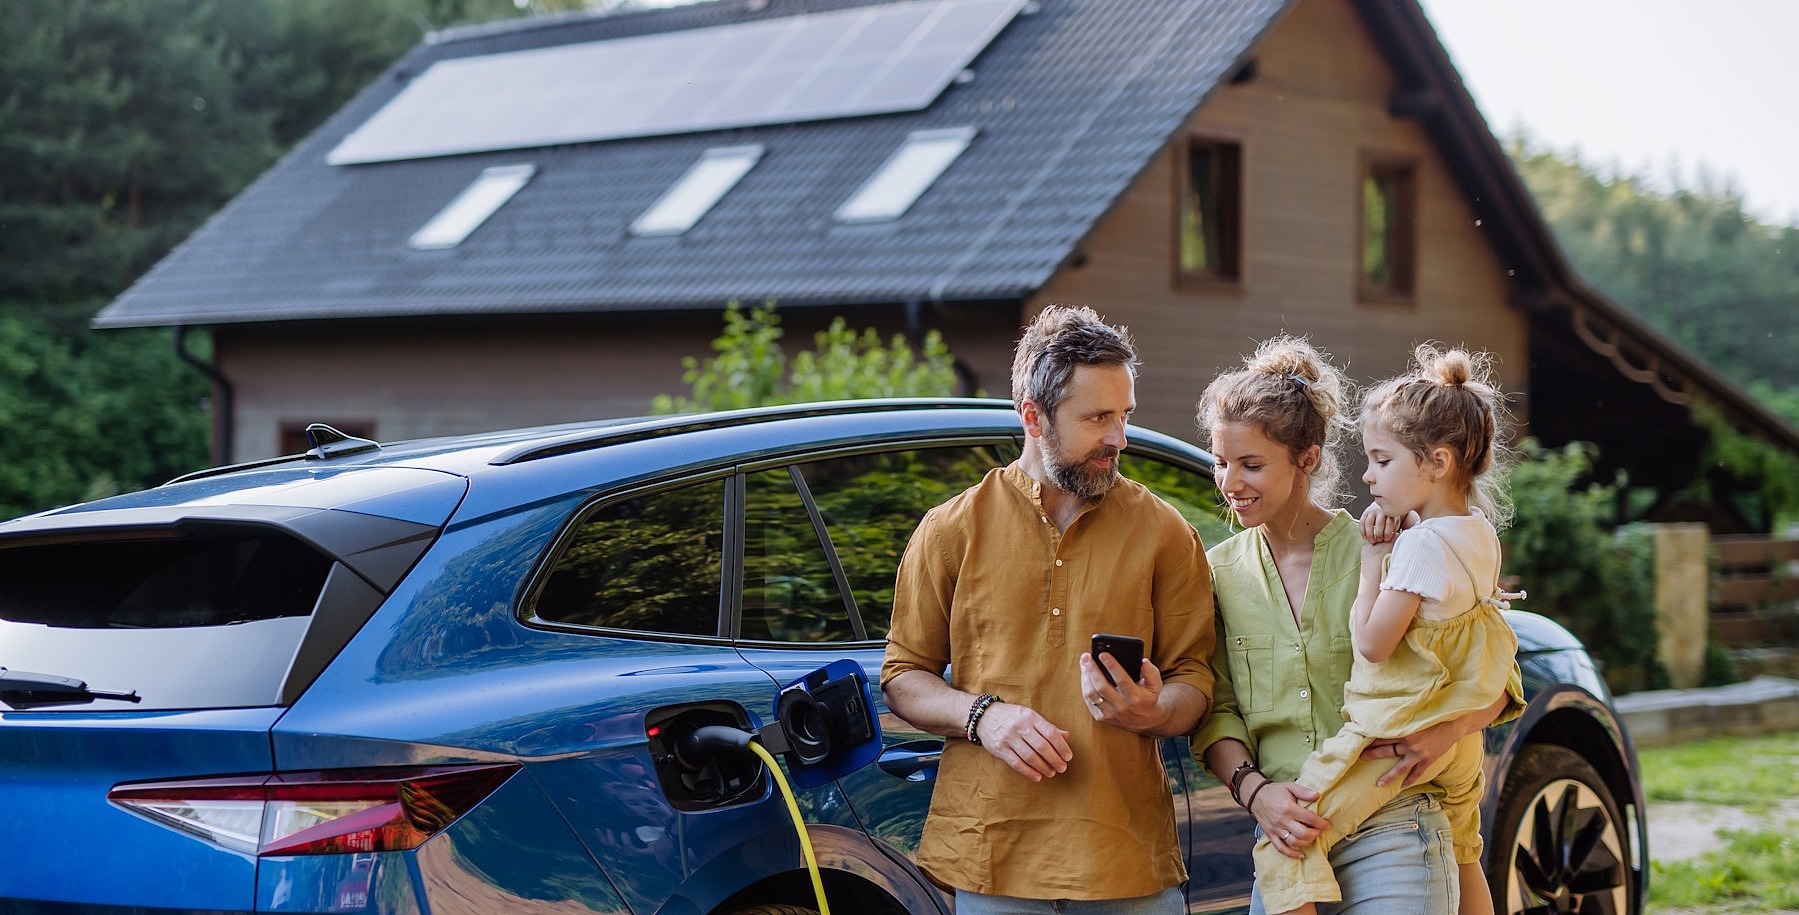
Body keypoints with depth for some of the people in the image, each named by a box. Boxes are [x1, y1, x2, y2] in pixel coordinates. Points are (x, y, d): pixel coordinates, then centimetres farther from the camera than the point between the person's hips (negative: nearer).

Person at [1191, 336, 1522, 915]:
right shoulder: (1220, 571, 7)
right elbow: (1217, 712, 5)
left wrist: (1446, 731, -19)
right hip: (1286, 840, 3)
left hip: (1392, 840, -3)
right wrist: (1254, 790, -14)